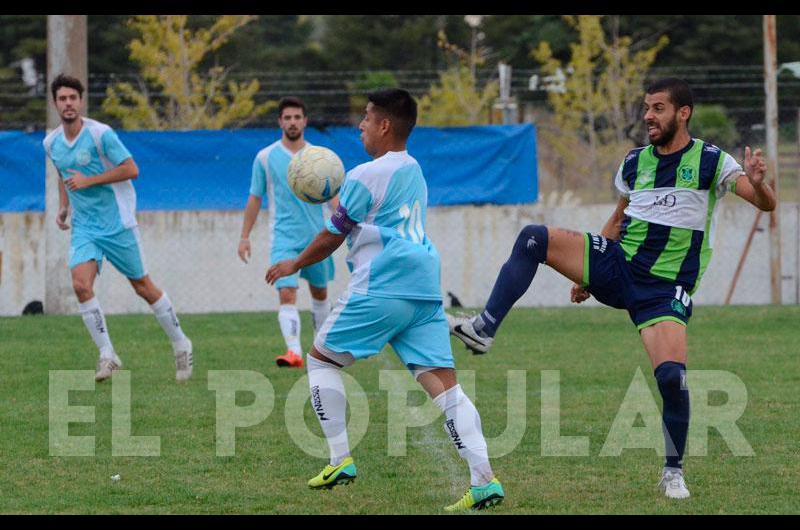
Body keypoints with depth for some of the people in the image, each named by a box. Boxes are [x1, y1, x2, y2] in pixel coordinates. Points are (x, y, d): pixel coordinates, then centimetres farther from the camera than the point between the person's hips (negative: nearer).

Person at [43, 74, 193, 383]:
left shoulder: (100, 134, -14)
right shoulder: (51, 143, 5)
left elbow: (131, 170, -15)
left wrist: (88, 181, -20)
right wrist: (63, 207, 10)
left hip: (117, 223, -4)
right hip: (84, 227, 4)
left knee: (142, 286, 3)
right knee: (81, 284, -17)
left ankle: (181, 345, 21)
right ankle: (107, 356, -11)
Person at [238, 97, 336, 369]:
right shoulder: (265, 157, 1)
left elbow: (333, 195, 3)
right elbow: (255, 198, 8)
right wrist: (245, 236, 6)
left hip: (316, 237, 2)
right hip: (283, 238, -2)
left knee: (320, 293, 15)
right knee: (287, 294, -18)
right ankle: (294, 351, -29)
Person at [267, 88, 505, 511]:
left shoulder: (366, 176, -5)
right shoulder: (414, 171, 20)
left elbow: (332, 239, 1)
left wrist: (293, 265, 18)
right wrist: (334, 200, 44)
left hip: (381, 291, -7)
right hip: (426, 290, 7)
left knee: (321, 358, 12)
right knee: (443, 381, -2)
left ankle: (340, 460, 5)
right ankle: (484, 480, -17)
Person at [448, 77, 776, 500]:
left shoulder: (711, 161, -5)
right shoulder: (634, 163, 9)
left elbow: (766, 203, -12)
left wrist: (756, 184, -36)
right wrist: (587, 273, 22)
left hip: (666, 289, -4)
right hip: (616, 264, 4)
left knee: (672, 377, -21)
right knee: (534, 238, -16)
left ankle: (673, 472, 2)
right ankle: (484, 329, -18)